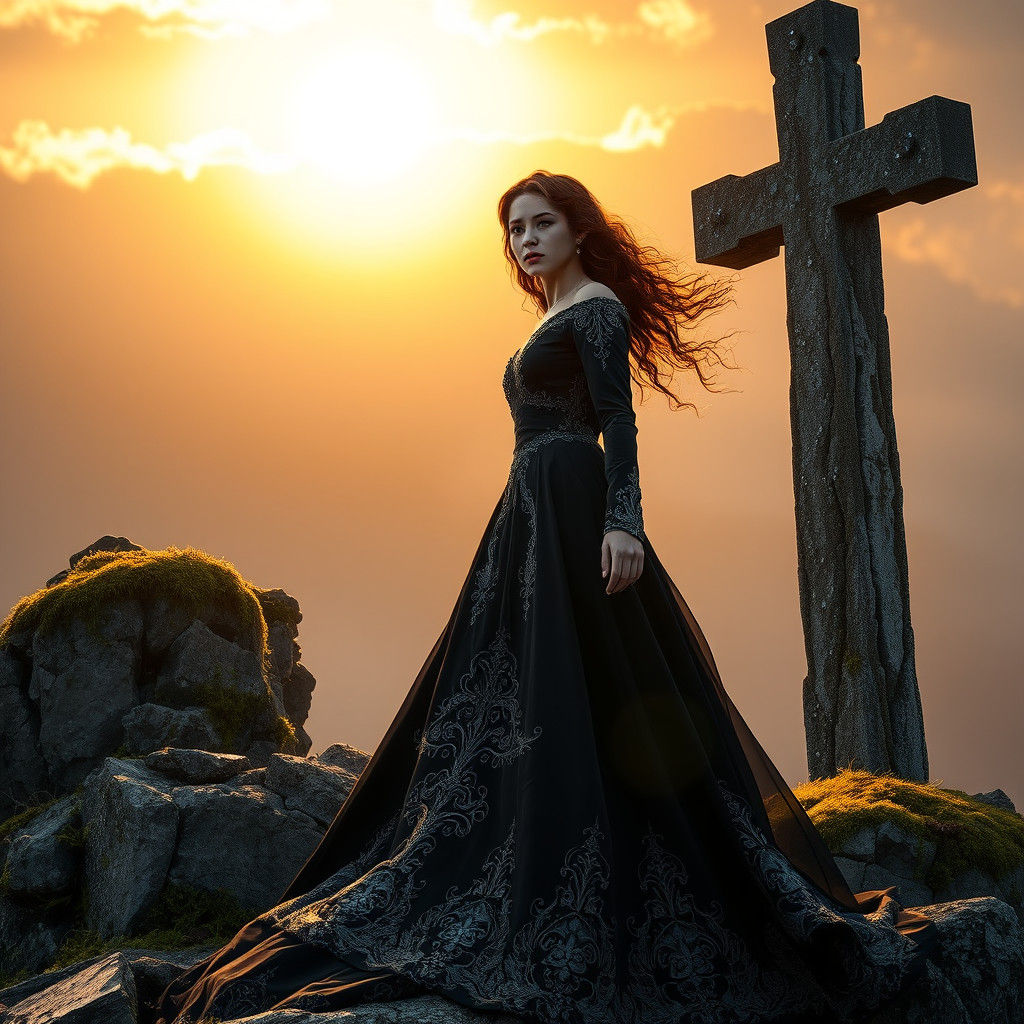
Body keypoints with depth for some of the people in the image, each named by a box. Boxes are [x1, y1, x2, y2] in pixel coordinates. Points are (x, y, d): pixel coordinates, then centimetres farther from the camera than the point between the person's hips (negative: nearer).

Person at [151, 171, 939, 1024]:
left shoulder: (596, 306, -3)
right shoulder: (555, 322, 24)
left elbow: (619, 422, -15)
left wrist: (624, 520, -27)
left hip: (571, 508, -10)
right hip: (532, 516, 10)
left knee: (577, 699, -13)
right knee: (517, 700, 8)